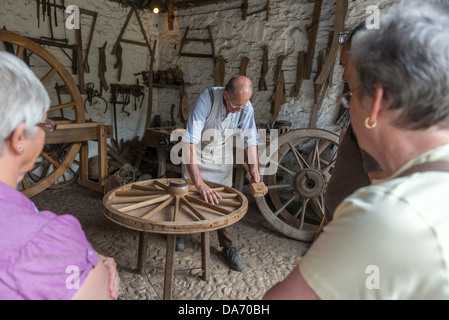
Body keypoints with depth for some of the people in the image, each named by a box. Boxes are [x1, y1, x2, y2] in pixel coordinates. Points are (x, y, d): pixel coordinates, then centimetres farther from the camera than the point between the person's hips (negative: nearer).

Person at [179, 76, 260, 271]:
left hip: (221, 156, 2)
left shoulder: (246, 107, -22)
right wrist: (199, 182, -48)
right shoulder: (207, 99, -35)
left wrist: (254, 168, -23)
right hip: (196, 153, -2)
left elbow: (250, 140, -8)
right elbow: (190, 141, -41)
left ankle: (229, 247, 15)